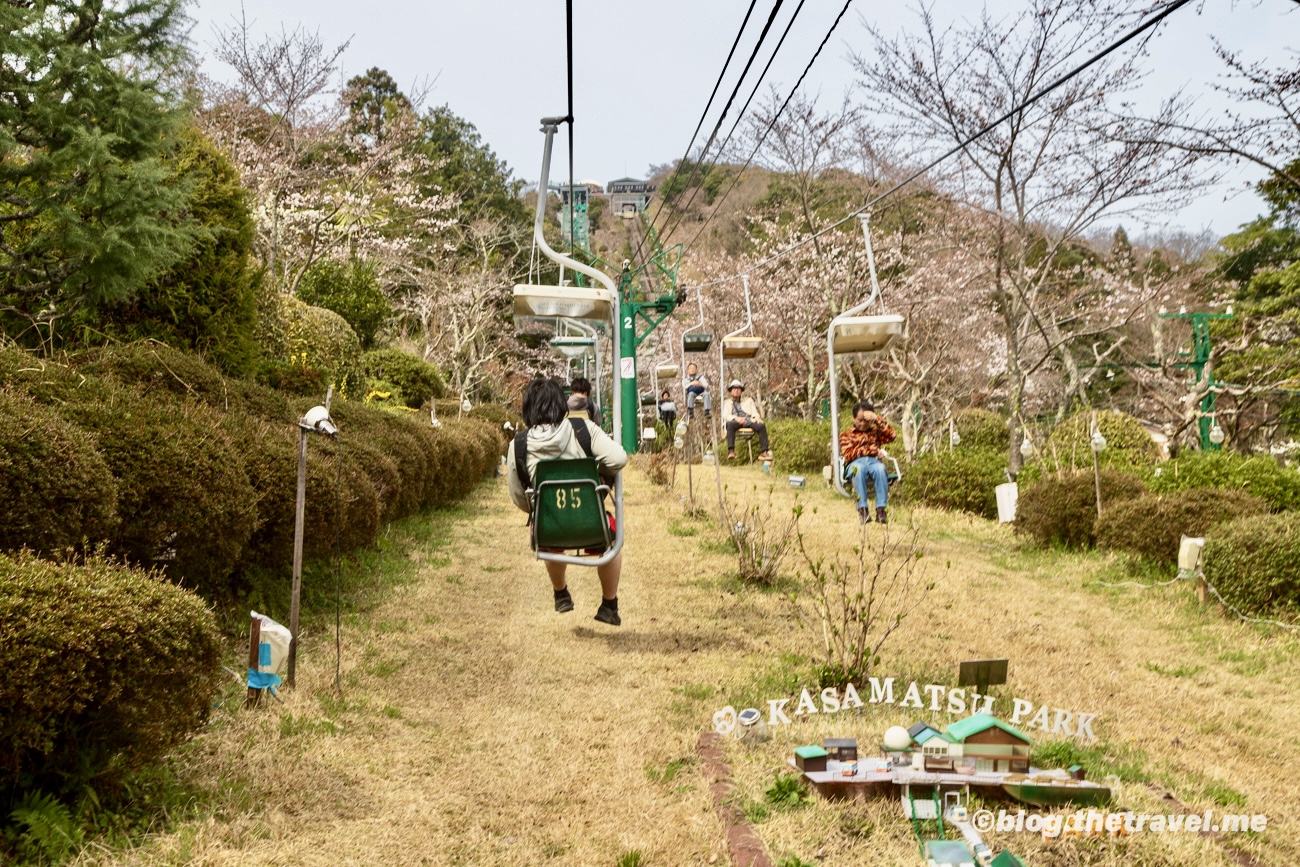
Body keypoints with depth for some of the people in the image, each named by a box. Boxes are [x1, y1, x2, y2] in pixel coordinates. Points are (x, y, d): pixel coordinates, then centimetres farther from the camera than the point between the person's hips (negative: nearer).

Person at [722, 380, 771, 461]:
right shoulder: (727, 403, 26)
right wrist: (736, 418, -13)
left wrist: (757, 417, -7)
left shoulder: (748, 400, 32)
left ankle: (764, 452, -38)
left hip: (749, 421, 2)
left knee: (761, 426, -31)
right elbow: (725, 416, 9)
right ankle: (731, 451, -51)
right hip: (735, 422, -2)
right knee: (730, 424, -40)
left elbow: (754, 412, 19)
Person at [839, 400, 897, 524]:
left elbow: (892, 435, 7)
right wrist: (870, 449, 0)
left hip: (874, 461, 2)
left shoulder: (875, 431, 28)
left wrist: (877, 419, 2)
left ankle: (881, 509, -44)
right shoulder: (846, 435, 22)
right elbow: (847, 455, 5)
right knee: (859, 469, -41)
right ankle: (863, 509, -46)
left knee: (880, 468, -38)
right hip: (856, 462, -1)